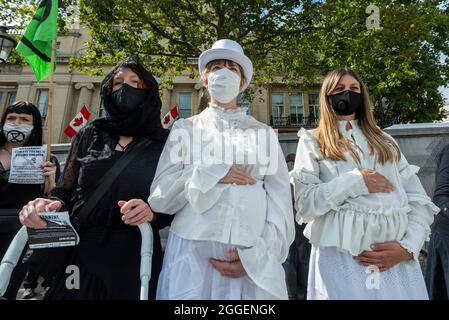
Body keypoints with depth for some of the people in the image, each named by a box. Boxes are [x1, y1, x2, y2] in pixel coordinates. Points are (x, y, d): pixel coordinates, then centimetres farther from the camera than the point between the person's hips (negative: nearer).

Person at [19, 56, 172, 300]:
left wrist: (152, 213, -21)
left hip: (134, 258, -2)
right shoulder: (89, 136, 6)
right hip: (79, 253, 3)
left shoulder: (164, 142, -2)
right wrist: (51, 205, -15)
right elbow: (65, 192, 6)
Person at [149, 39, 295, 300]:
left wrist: (261, 253, -11)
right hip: (193, 251, 0)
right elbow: (160, 194, 2)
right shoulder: (185, 128, 9)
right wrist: (211, 174, -11)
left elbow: (280, 198, 2)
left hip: (254, 256, 1)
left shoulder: (264, 133, 10)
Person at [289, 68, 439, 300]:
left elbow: (420, 201, 8)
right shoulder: (313, 142, 2)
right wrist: (354, 181, -15)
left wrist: (408, 246, -7)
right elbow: (305, 203, -9)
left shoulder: (385, 142, 14)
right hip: (341, 258, -3)